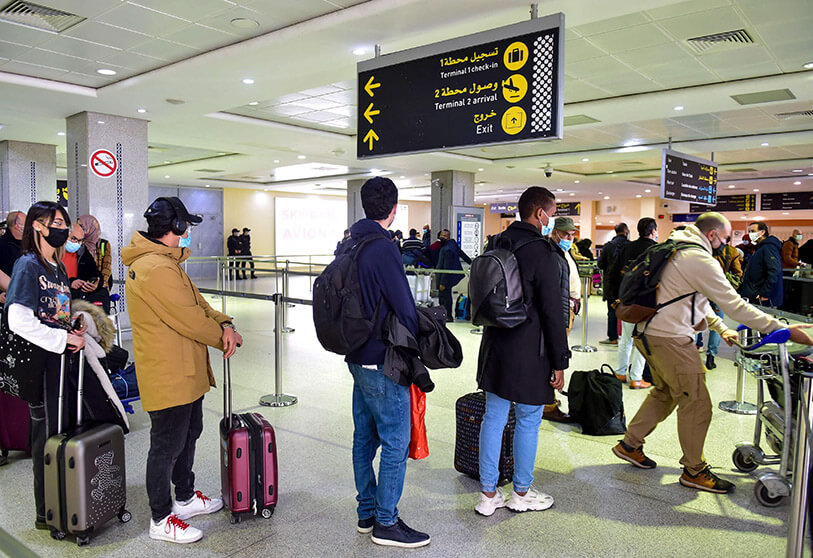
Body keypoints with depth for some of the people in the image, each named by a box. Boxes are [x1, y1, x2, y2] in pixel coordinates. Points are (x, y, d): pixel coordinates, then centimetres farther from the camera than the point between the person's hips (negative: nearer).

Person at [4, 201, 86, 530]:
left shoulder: (58, 267, 15)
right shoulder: (28, 265, -11)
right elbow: (19, 322, -19)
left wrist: (76, 333, 6)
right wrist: (64, 338, -17)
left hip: (64, 358, 8)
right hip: (43, 361, -8)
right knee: (48, 434, 1)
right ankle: (46, 514, 14)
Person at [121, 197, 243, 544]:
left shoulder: (165, 262, 13)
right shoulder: (156, 269, -24)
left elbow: (196, 303, 11)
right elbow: (188, 319, -24)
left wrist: (224, 324, -6)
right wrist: (224, 337, -8)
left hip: (185, 373, 11)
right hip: (168, 376, -11)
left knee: (188, 435, 24)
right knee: (167, 447, 4)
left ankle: (186, 498, 41)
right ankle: (161, 521, 20)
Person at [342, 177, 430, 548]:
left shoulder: (349, 245, 9)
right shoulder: (384, 248, -20)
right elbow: (405, 309, -19)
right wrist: (415, 349, -2)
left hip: (357, 359, 9)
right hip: (383, 364, -9)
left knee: (364, 437, 17)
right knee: (396, 443, 3)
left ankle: (366, 513, 31)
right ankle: (386, 523, 15)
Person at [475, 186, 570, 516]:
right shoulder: (542, 253, -15)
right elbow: (553, 312, -15)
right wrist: (559, 362, -9)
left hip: (495, 347, 7)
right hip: (530, 353, -7)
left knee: (493, 418, 11)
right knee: (528, 421, 9)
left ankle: (488, 495, 21)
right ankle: (521, 494, 25)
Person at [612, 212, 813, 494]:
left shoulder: (676, 250, 15)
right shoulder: (700, 260, -17)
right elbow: (734, 305, -17)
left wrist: (721, 328, 23)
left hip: (650, 333, 10)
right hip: (670, 339, -10)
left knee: (665, 393, 23)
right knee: (696, 404, 1)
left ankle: (630, 444, 28)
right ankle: (694, 470, 14)